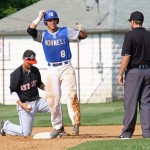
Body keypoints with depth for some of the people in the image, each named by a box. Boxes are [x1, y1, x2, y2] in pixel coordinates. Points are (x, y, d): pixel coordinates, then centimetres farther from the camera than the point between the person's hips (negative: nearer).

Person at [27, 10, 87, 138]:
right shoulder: (43, 35, 7)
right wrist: (39, 18, -5)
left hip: (66, 67, -2)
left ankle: (76, 124, -15)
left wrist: (82, 30, -24)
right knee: (53, 98, 2)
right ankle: (58, 126, 12)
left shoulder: (66, 31, 4)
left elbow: (83, 36, -2)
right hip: (52, 70, 2)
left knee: (72, 94, -16)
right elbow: (30, 30, -10)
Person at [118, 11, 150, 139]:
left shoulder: (130, 35, -8)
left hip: (134, 71, -5)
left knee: (130, 102, -1)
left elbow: (126, 56, -13)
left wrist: (120, 74, -7)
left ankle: (127, 133, 0)